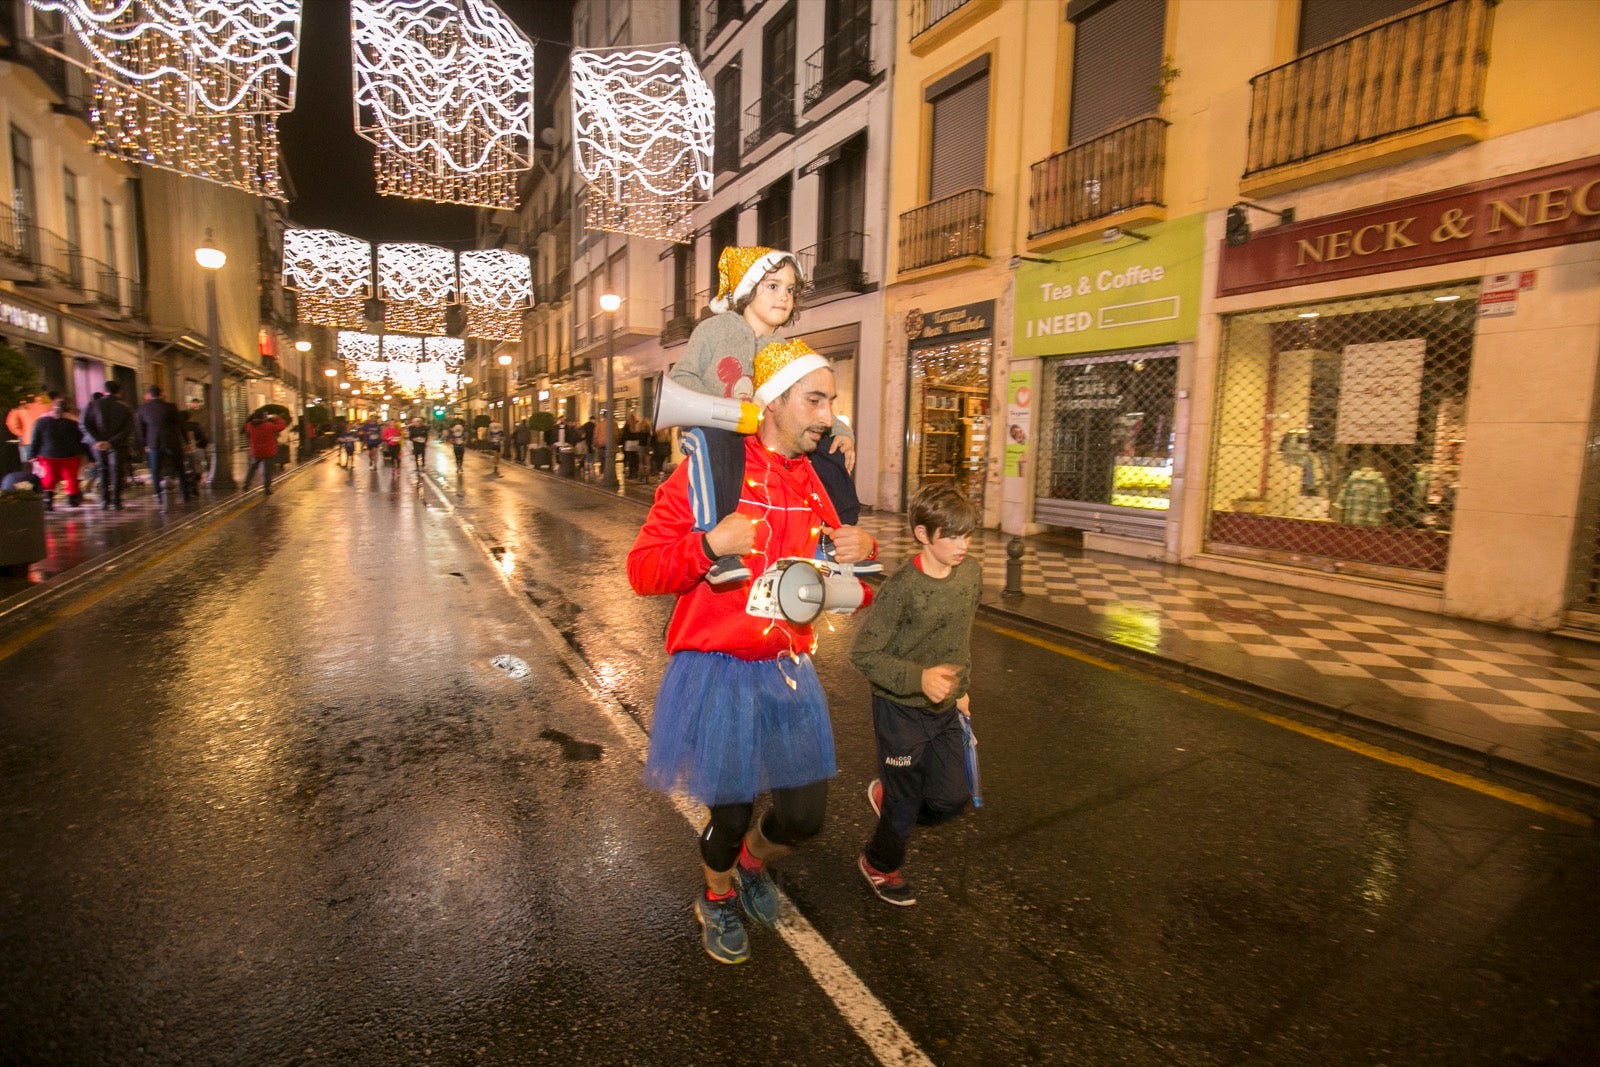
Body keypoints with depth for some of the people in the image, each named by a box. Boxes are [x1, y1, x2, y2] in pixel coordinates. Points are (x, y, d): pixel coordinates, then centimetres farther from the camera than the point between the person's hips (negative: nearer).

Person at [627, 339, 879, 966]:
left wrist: (862, 552, -10)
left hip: (788, 673, 5)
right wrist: (709, 544, -28)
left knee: (805, 815, 11)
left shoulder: (818, 484, 5)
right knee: (730, 815, 11)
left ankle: (752, 862, 48)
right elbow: (642, 571, -11)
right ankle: (717, 901, 47)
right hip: (718, 675, -4)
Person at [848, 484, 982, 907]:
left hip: (945, 710, 6)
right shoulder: (902, 588, -25)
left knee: (953, 797, 9)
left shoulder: (972, 574, -4)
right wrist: (918, 678, -34)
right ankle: (880, 864, 41)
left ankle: (886, 795, 39)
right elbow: (863, 653, -23)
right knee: (905, 802, 10)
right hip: (902, 710, -6)